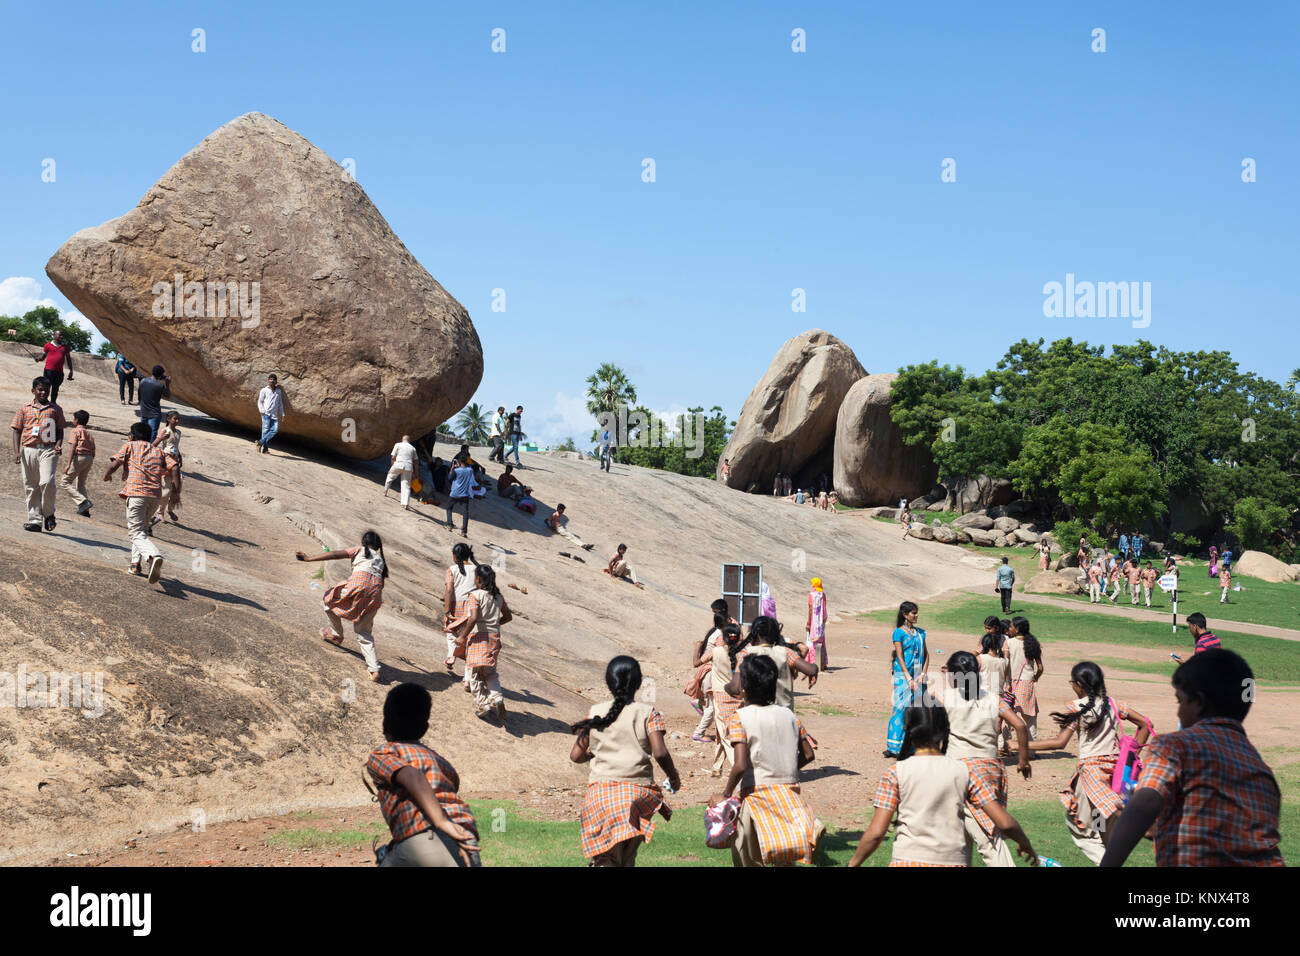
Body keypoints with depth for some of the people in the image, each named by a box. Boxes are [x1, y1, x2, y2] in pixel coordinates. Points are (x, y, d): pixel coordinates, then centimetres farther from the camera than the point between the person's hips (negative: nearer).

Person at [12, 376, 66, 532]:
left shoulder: (55, 409, 13)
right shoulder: (25, 409, 13)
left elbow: (60, 430, 15)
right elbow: (17, 431, 11)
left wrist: (59, 444, -5)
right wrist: (17, 451, -1)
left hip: (48, 450, -2)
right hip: (29, 450, 2)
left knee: (47, 482, -19)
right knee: (31, 487, 2)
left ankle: (49, 514, 1)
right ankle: (34, 520, 9)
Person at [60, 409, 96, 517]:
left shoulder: (75, 431, -5)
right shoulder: (90, 433, 17)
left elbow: (72, 448, -15)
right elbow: (93, 452, 16)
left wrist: (68, 464, -20)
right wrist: (88, 466, 26)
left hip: (78, 457, -7)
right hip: (89, 459, 7)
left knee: (65, 482, 1)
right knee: (80, 484, 17)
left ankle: (83, 501, -14)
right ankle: (84, 510, 13)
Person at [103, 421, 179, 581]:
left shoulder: (129, 446, 12)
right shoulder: (158, 451, 23)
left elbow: (114, 464, -2)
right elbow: (174, 468, 7)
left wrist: (107, 475, 19)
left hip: (136, 492, -5)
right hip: (156, 495, 5)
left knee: (136, 533, -8)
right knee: (143, 528, 26)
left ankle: (154, 556, -36)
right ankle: (135, 564, 23)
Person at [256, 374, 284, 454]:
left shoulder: (279, 391, 17)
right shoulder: (264, 390, 7)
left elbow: (280, 403, 22)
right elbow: (260, 402, 8)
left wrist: (282, 413, 16)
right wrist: (262, 410, -8)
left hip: (274, 415, 4)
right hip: (266, 413, -4)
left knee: (275, 429, -13)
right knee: (266, 430, -6)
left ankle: (261, 442, -4)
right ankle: (265, 449, -4)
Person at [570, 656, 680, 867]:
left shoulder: (595, 713, 6)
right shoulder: (648, 713, 0)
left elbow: (576, 755, 6)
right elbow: (660, 753, -11)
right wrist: (673, 776, 7)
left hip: (601, 792, 0)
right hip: (637, 792, 0)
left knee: (603, 859, 0)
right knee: (627, 859, 16)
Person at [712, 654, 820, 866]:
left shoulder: (739, 718, -10)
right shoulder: (789, 715, 5)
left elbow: (741, 765, -19)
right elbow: (808, 755, 10)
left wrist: (725, 795, -8)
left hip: (755, 794, -4)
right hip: (789, 792, 4)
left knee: (747, 860, 8)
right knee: (785, 861, 15)